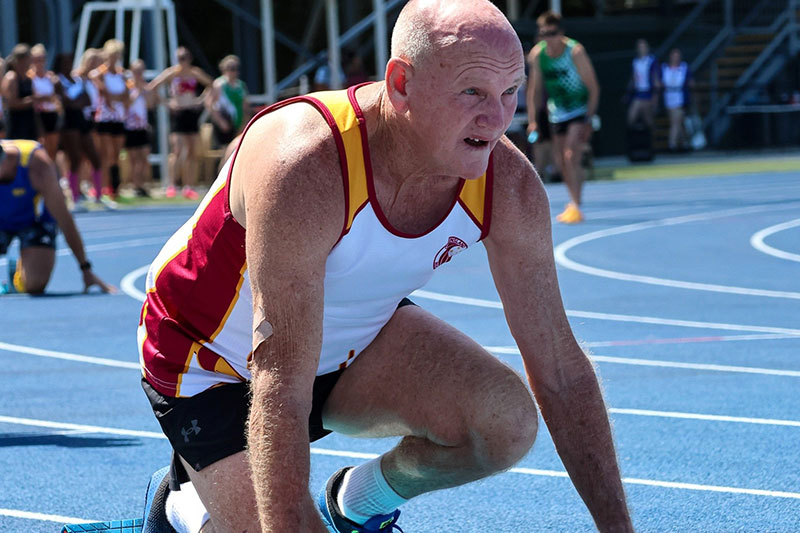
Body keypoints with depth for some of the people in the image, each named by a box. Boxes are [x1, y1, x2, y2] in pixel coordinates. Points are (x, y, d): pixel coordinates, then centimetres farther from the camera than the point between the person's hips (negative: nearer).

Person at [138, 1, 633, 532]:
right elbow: (280, 392, -41)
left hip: (355, 339, 5)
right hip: (212, 364, -5)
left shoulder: (508, 185, -21)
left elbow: (562, 371, -13)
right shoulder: (304, 167, -39)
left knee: (507, 421, -19)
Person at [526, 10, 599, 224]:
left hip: (580, 111, -5)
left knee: (571, 155, -20)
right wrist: (532, 120, 1)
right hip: (557, 114, 5)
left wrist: (588, 120, -20)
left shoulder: (575, 51, -19)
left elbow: (593, 88, -15)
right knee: (561, 161, 10)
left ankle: (575, 206, -21)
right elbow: (534, 89, 7)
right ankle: (574, 202, 28)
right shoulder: (537, 54, -5)